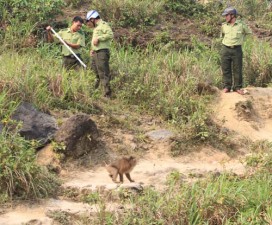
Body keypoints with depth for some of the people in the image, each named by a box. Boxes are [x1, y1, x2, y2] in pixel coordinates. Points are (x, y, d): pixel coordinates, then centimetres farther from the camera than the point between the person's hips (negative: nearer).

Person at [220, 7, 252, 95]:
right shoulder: (224, 26, 2)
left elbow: (248, 32, 14)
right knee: (226, 69, 3)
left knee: (237, 70, 1)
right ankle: (227, 87, 11)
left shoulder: (241, 25, -5)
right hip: (225, 49, 2)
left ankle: (237, 87, 9)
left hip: (237, 50, -2)